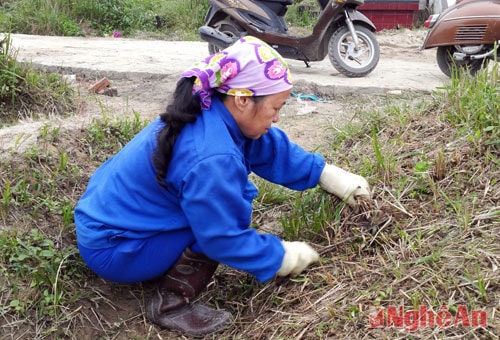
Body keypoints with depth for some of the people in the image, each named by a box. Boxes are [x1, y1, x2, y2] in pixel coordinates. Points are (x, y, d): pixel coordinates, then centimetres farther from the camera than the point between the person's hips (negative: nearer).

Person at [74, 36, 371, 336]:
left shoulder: (211, 116, -5)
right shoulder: (211, 158, -32)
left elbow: (271, 148, 9)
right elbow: (224, 238, -24)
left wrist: (327, 175, 10)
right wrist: (283, 257, -10)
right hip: (111, 249, -9)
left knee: (230, 197, 13)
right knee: (233, 209, -14)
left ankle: (170, 269, 12)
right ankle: (172, 304, -9)